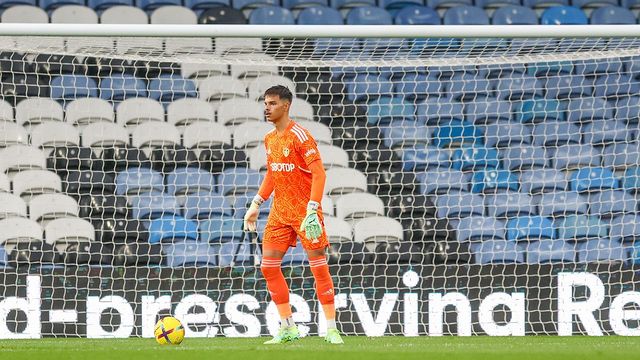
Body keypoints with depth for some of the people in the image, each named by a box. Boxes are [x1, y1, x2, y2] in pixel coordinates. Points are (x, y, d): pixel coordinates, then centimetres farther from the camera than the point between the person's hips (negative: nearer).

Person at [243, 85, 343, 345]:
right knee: (269, 266, 0)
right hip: (280, 212, 7)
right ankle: (287, 328, 9)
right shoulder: (269, 139, 10)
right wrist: (256, 204, 17)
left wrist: (312, 208, -26)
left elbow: (318, 173, -18)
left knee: (319, 267, -5)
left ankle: (331, 330, 2)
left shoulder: (299, 136, -14)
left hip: (305, 212, -7)